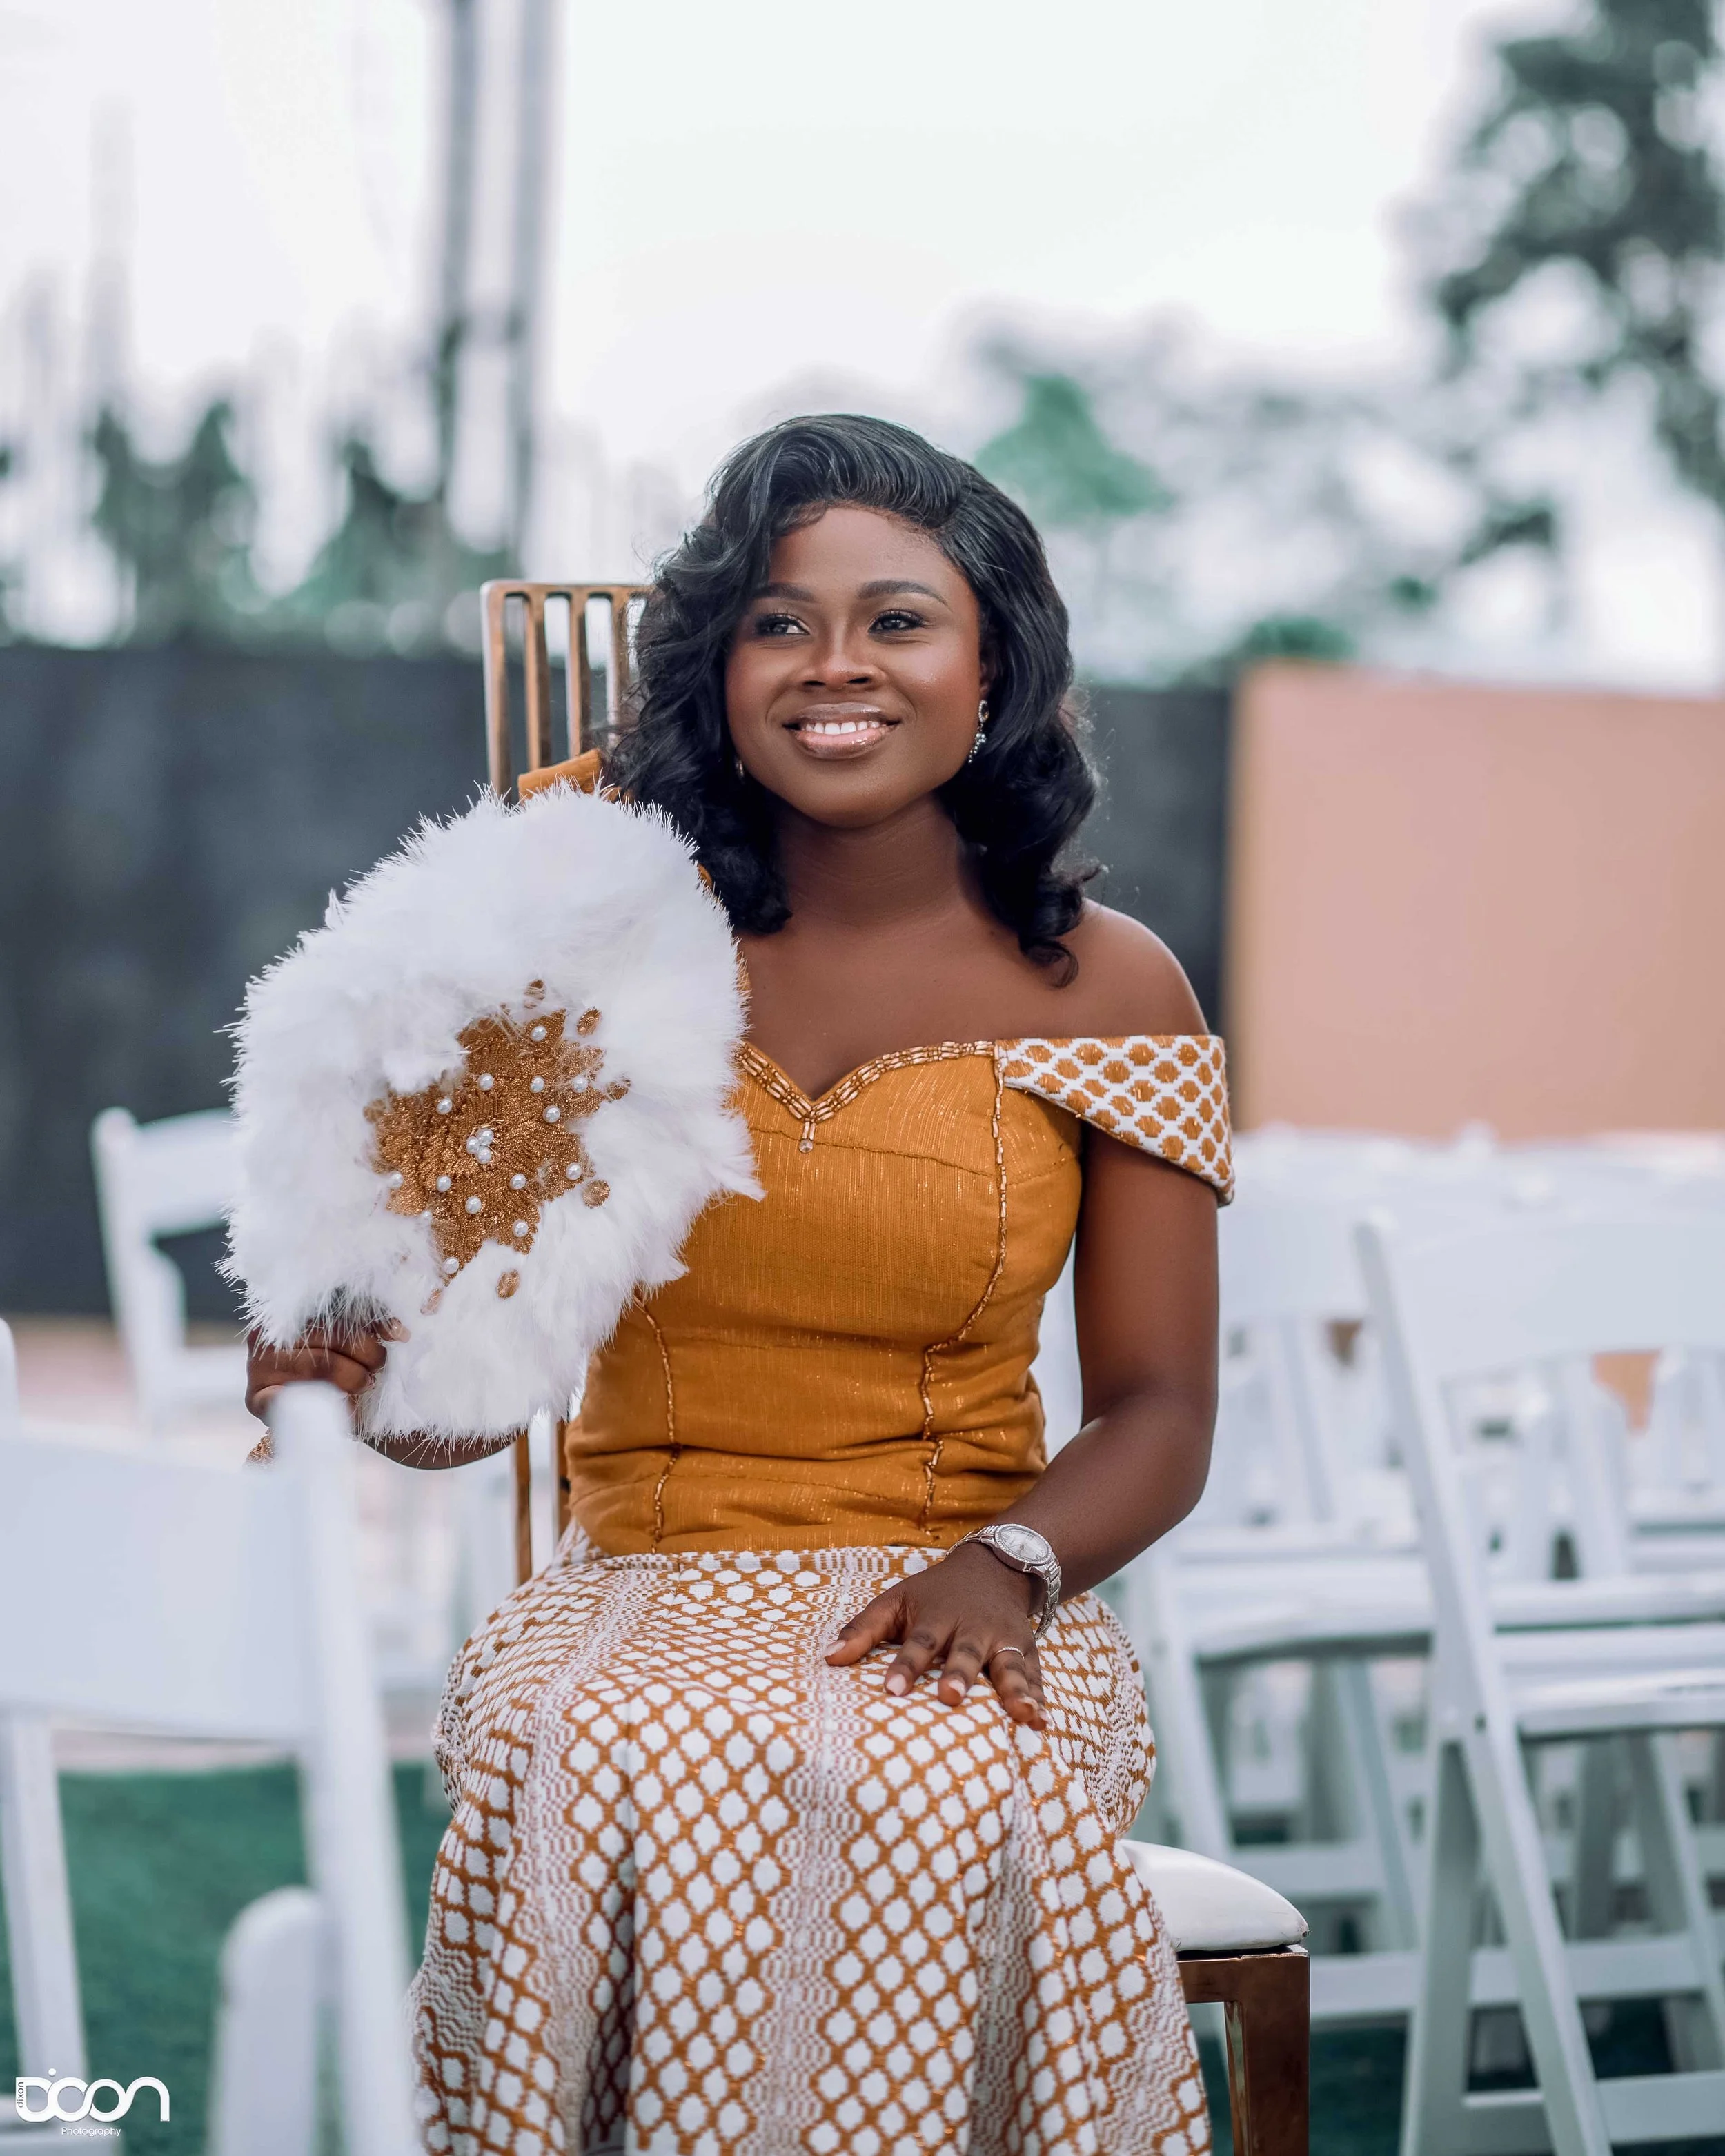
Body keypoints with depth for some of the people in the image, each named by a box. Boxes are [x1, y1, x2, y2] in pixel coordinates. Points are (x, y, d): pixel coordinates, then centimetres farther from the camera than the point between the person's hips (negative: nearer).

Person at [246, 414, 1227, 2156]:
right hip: (647, 1588, 0)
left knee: (952, 1794, -35)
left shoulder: (1105, 992, 5)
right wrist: (360, 1364, -14)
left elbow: (1157, 1413, 4)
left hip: (952, 1612, 0)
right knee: (630, 1779, -34)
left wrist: (1007, 1566, -15)